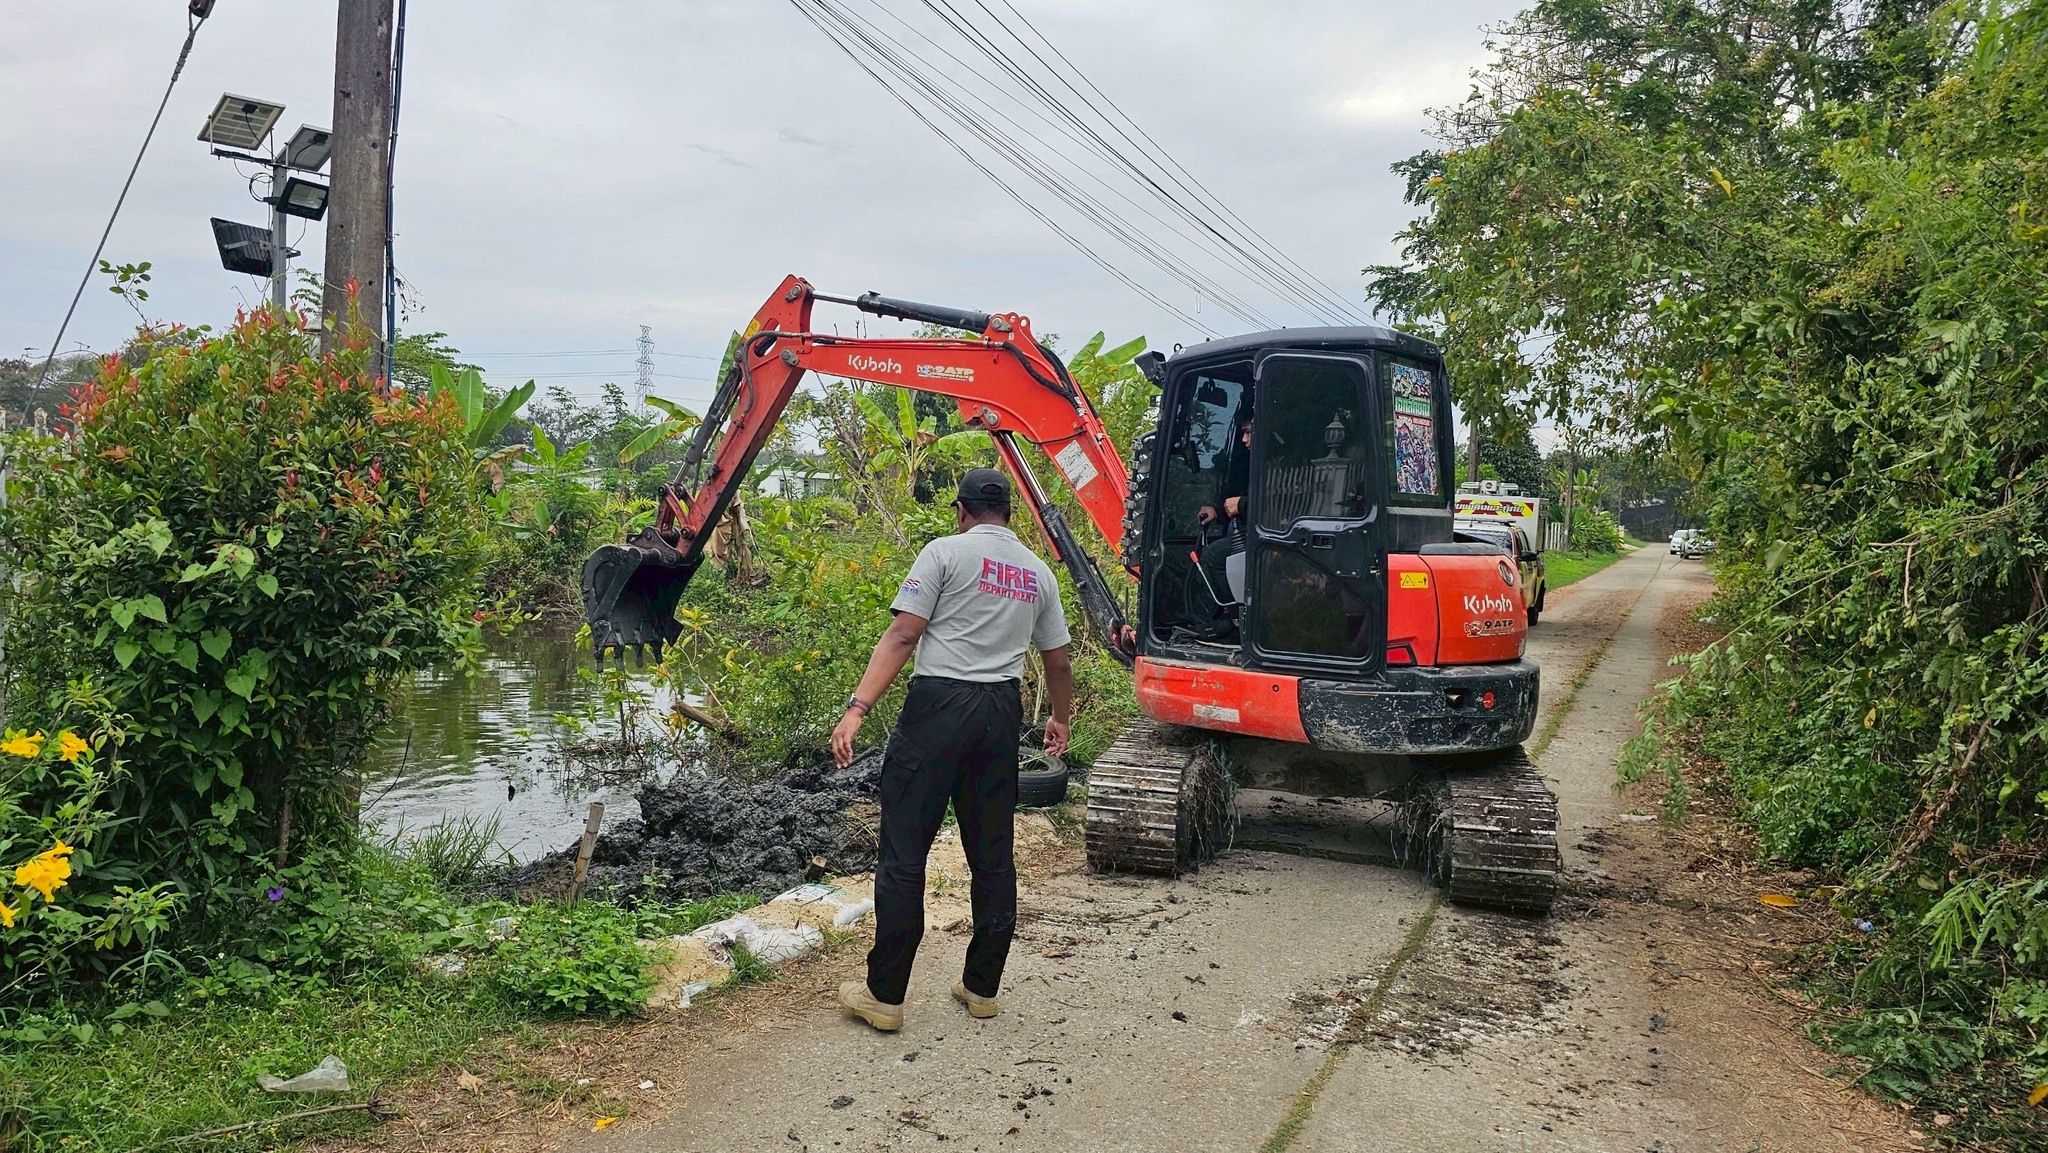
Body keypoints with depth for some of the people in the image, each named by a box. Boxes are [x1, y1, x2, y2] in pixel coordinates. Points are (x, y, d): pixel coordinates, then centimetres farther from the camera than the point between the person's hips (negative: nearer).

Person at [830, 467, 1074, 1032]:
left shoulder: (945, 551, -1)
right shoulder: (1038, 573, 15)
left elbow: (902, 635, -11)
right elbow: (1057, 660, 21)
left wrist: (857, 709, -15)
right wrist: (1060, 720, 38)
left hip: (938, 705, -5)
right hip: (1002, 711, 5)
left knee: (903, 853, 1)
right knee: (993, 855, 12)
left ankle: (884, 995, 7)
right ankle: (982, 987, 21)